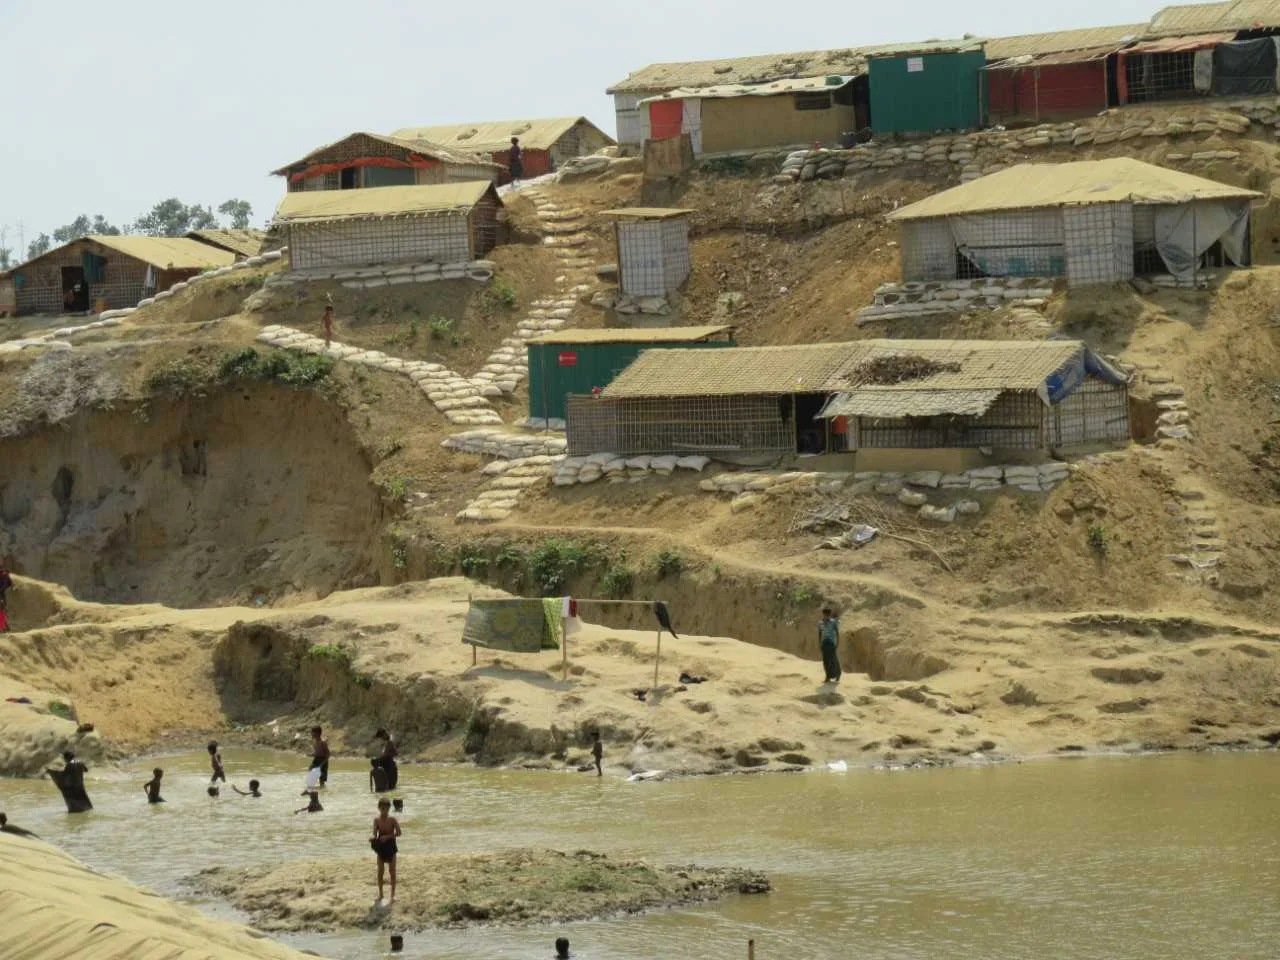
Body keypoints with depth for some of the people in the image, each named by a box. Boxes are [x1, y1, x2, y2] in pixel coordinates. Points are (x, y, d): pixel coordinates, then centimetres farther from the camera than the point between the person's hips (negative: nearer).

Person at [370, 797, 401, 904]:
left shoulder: (392, 819, -13)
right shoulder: (376, 820, -7)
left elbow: (398, 833, -12)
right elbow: (375, 834, -9)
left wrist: (387, 836, -25)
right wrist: (373, 838, -32)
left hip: (390, 846, -2)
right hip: (380, 847, 2)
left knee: (392, 871, 2)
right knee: (380, 871, 9)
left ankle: (393, 895, 10)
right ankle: (380, 893, 23)